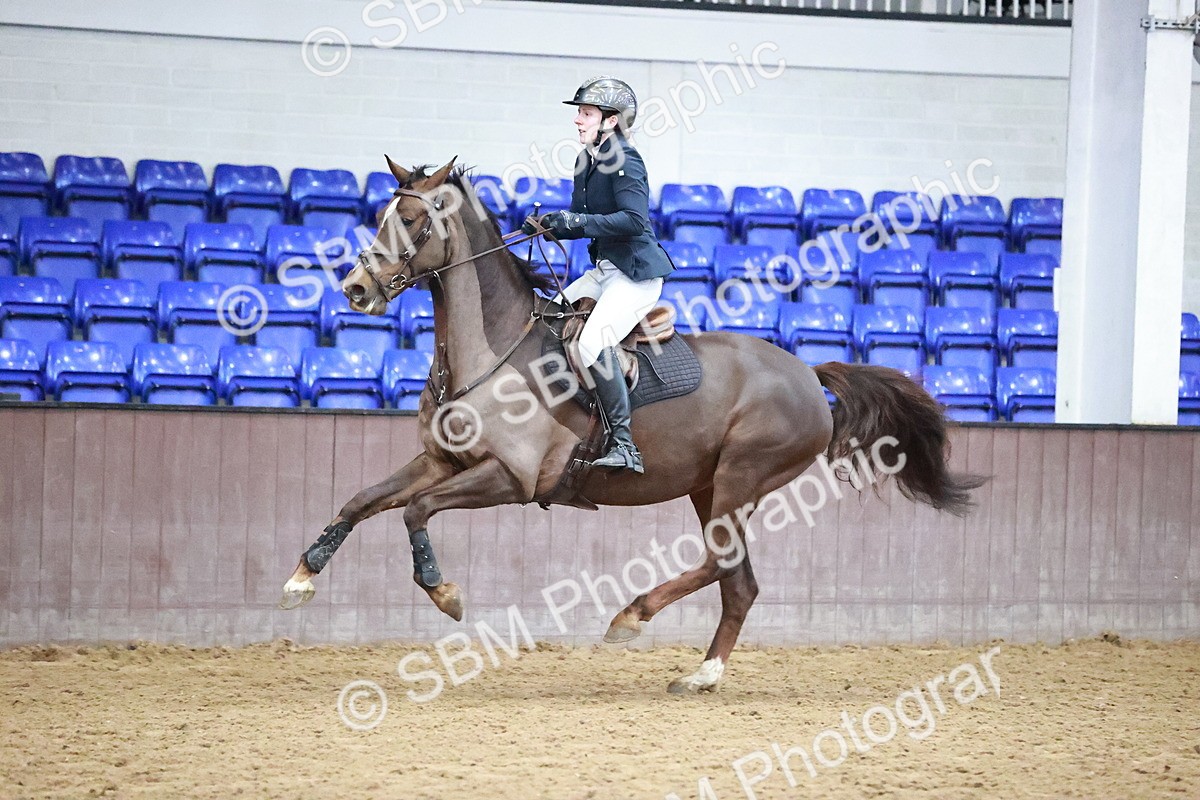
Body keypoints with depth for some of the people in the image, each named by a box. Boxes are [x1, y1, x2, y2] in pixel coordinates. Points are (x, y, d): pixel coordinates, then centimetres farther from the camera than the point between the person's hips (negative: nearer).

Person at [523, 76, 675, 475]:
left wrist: (576, 221, -28)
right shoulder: (586, 161, 12)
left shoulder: (624, 161, -14)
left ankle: (624, 445, -25)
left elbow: (634, 219, -26)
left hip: (637, 273, -10)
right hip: (604, 270, 10)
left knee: (593, 342, -28)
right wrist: (550, 225, -3)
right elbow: (580, 219, 18)